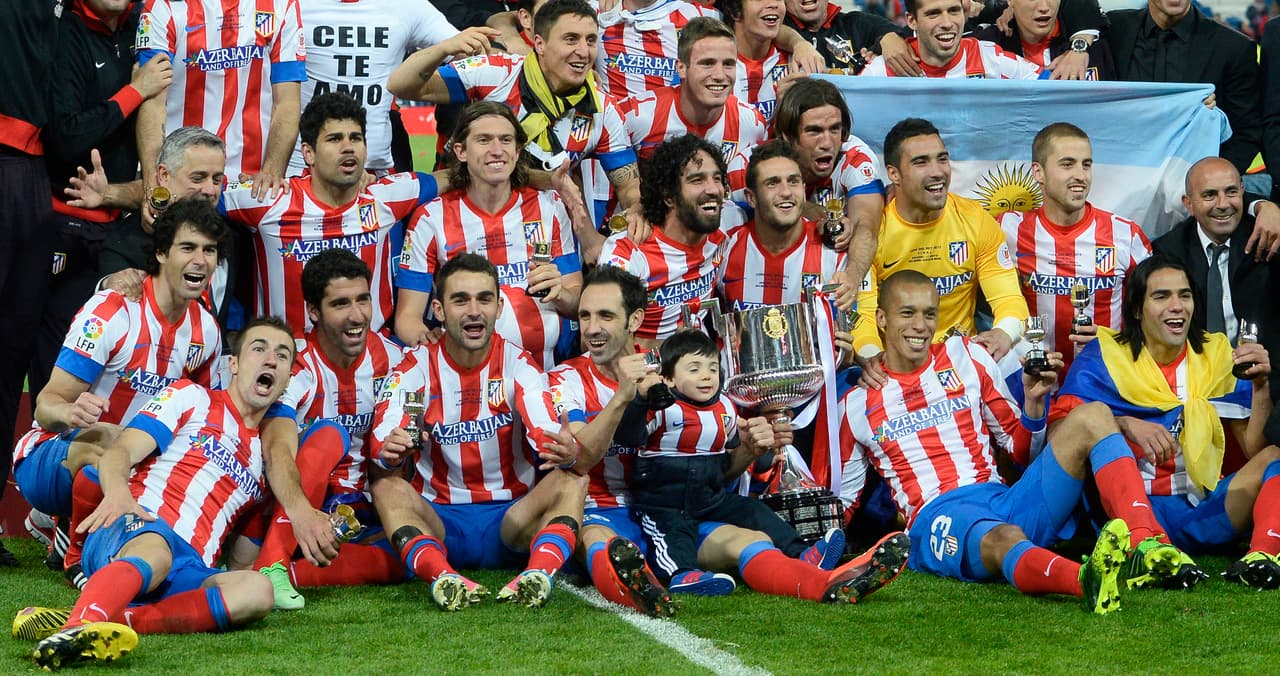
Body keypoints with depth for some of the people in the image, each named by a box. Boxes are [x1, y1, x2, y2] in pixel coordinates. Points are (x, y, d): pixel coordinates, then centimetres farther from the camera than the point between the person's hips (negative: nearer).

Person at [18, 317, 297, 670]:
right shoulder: (192, 398, 19)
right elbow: (120, 451, 3)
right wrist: (117, 489, -21)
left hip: (188, 573, 3)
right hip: (133, 529, -3)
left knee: (257, 589, -31)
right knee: (154, 552, -41)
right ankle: (80, 626, -72)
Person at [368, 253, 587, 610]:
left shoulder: (519, 364, 0)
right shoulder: (415, 369, -1)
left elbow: (548, 435, -16)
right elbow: (382, 437, -16)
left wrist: (565, 452, -41)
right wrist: (389, 449, -42)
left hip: (512, 522, 1)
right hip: (438, 521, 0)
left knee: (572, 480, -23)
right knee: (386, 485, -28)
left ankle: (538, 573, -48)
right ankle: (441, 577, -51)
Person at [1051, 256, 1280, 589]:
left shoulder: (1219, 357, 13)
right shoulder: (1105, 355, 5)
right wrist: (1126, 424, -24)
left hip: (1202, 514, 3)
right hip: (1130, 509, -3)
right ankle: (1147, 547, -48)